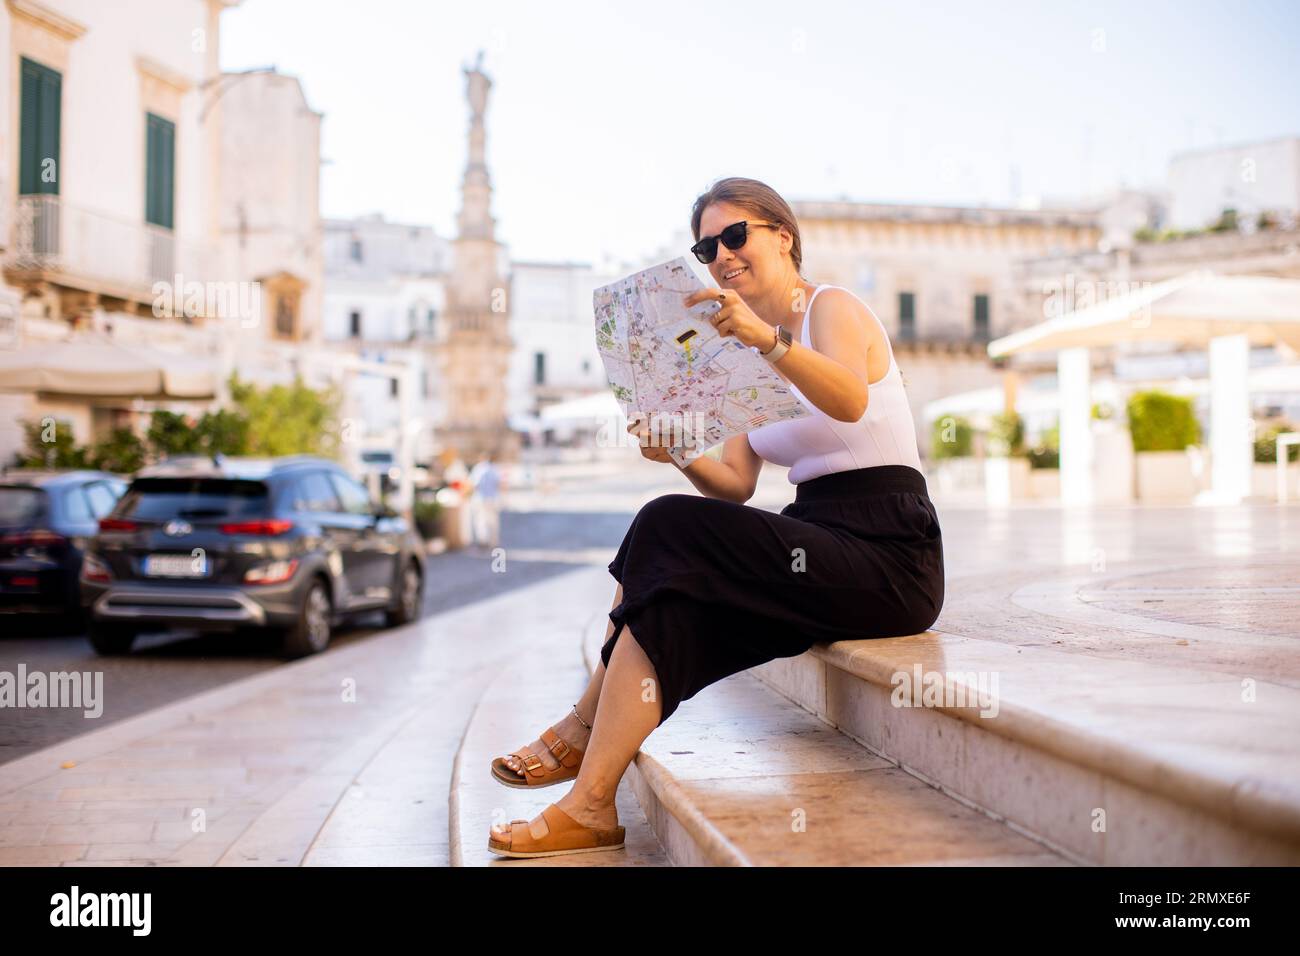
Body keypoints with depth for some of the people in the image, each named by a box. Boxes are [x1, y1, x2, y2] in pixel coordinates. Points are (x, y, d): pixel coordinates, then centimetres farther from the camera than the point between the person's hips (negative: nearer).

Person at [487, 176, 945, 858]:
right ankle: (592, 803, -8)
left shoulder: (833, 307, -6)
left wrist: (768, 337, -45)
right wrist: (683, 458, -9)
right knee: (673, 604, -13)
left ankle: (583, 730, -10)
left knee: (669, 531, -21)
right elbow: (736, 484, 11)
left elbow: (849, 401, -30)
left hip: (887, 558, -8)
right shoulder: (749, 358, 18)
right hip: (822, 551, 8)